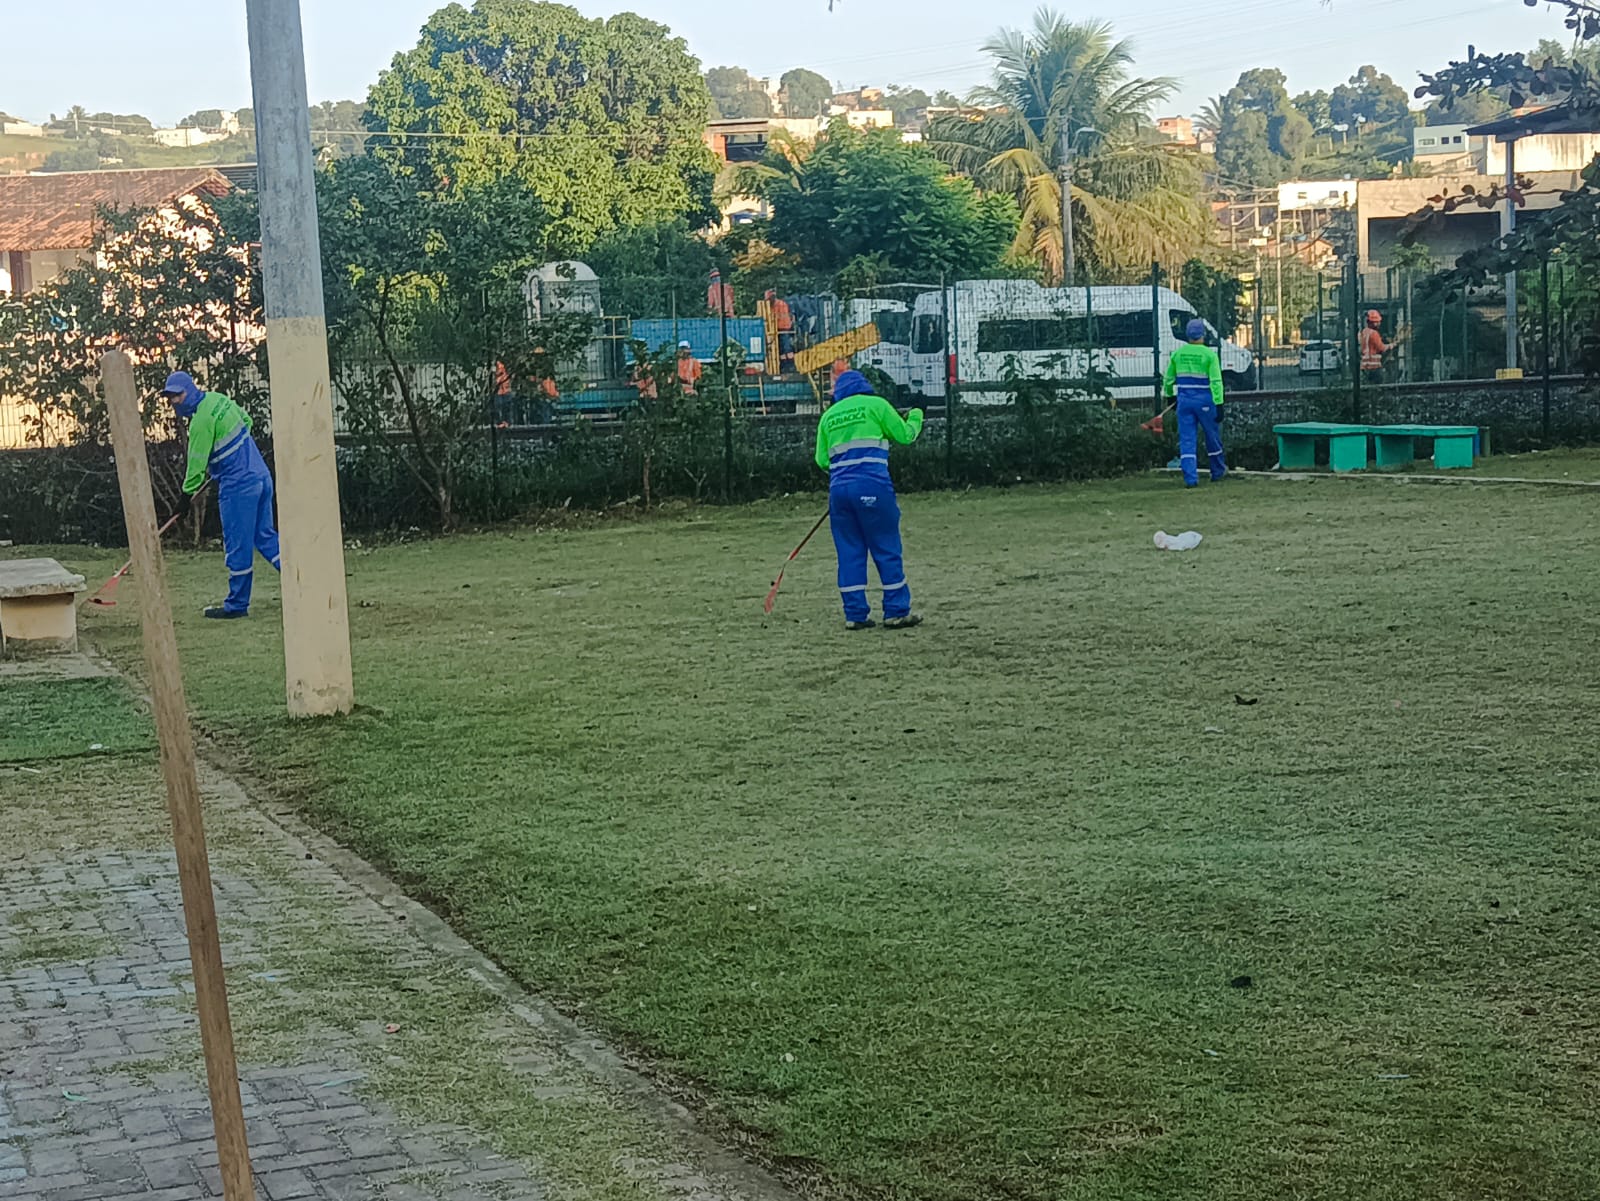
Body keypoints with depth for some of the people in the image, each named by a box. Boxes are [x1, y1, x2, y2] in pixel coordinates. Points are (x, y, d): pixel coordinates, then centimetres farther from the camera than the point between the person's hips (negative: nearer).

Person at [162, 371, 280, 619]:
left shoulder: (201, 420, -16)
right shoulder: (218, 399, 9)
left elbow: (197, 462, -12)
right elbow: (246, 420, 23)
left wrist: (187, 495, -3)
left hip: (238, 485, -9)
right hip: (261, 476, 9)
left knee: (238, 544, -1)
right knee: (265, 535, 15)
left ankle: (237, 605, 5)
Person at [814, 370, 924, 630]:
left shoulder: (828, 416, 15)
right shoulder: (875, 404, 4)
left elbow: (821, 460, 13)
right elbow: (904, 435, 7)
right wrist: (915, 417, 26)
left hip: (839, 489, 4)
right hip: (872, 487, -4)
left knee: (849, 552, 8)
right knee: (887, 550, 3)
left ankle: (855, 614, 7)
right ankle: (896, 612, 4)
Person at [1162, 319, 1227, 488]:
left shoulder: (1177, 354, 4)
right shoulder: (1209, 354, -9)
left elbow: (1168, 379, 14)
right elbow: (1216, 382, -13)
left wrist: (1169, 395, 30)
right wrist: (1219, 404, -11)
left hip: (1184, 400, 3)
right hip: (1204, 401, -2)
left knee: (1187, 439, 2)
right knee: (1212, 436, 16)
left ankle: (1190, 478, -7)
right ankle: (1217, 471, 31)